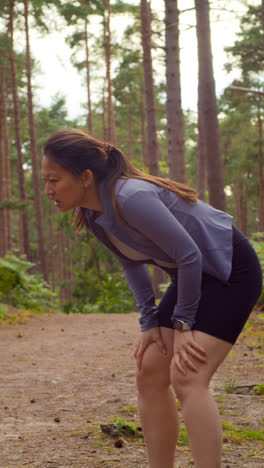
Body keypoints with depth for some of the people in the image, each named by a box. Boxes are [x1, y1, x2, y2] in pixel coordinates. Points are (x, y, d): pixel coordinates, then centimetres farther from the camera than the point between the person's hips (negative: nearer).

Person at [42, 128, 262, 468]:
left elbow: (190, 255, -25)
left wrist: (183, 323, -14)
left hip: (230, 269, -9)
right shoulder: (93, 215, -3)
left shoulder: (131, 198, -30)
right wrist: (149, 323, 5)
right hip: (192, 276, 9)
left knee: (186, 378, -20)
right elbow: (132, 263, 12)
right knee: (150, 375, 4)